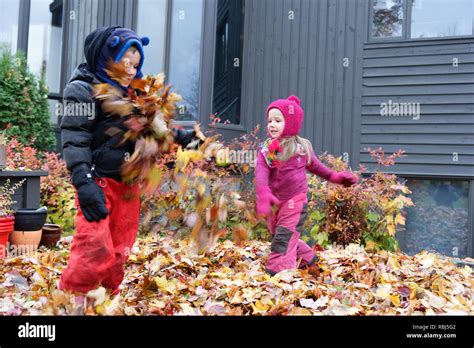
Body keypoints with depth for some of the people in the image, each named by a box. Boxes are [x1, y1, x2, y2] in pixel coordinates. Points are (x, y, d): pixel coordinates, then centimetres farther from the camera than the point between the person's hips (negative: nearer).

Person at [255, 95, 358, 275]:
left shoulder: (302, 147, -3)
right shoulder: (265, 150, -3)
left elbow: (315, 165, 16)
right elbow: (261, 171, -20)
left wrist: (333, 177, 17)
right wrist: (263, 193, -38)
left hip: (295, 201, -4)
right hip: (275, 203, 4)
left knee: (283, 241, -11)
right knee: (283, 239, 17)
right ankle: (308, 259, 40)